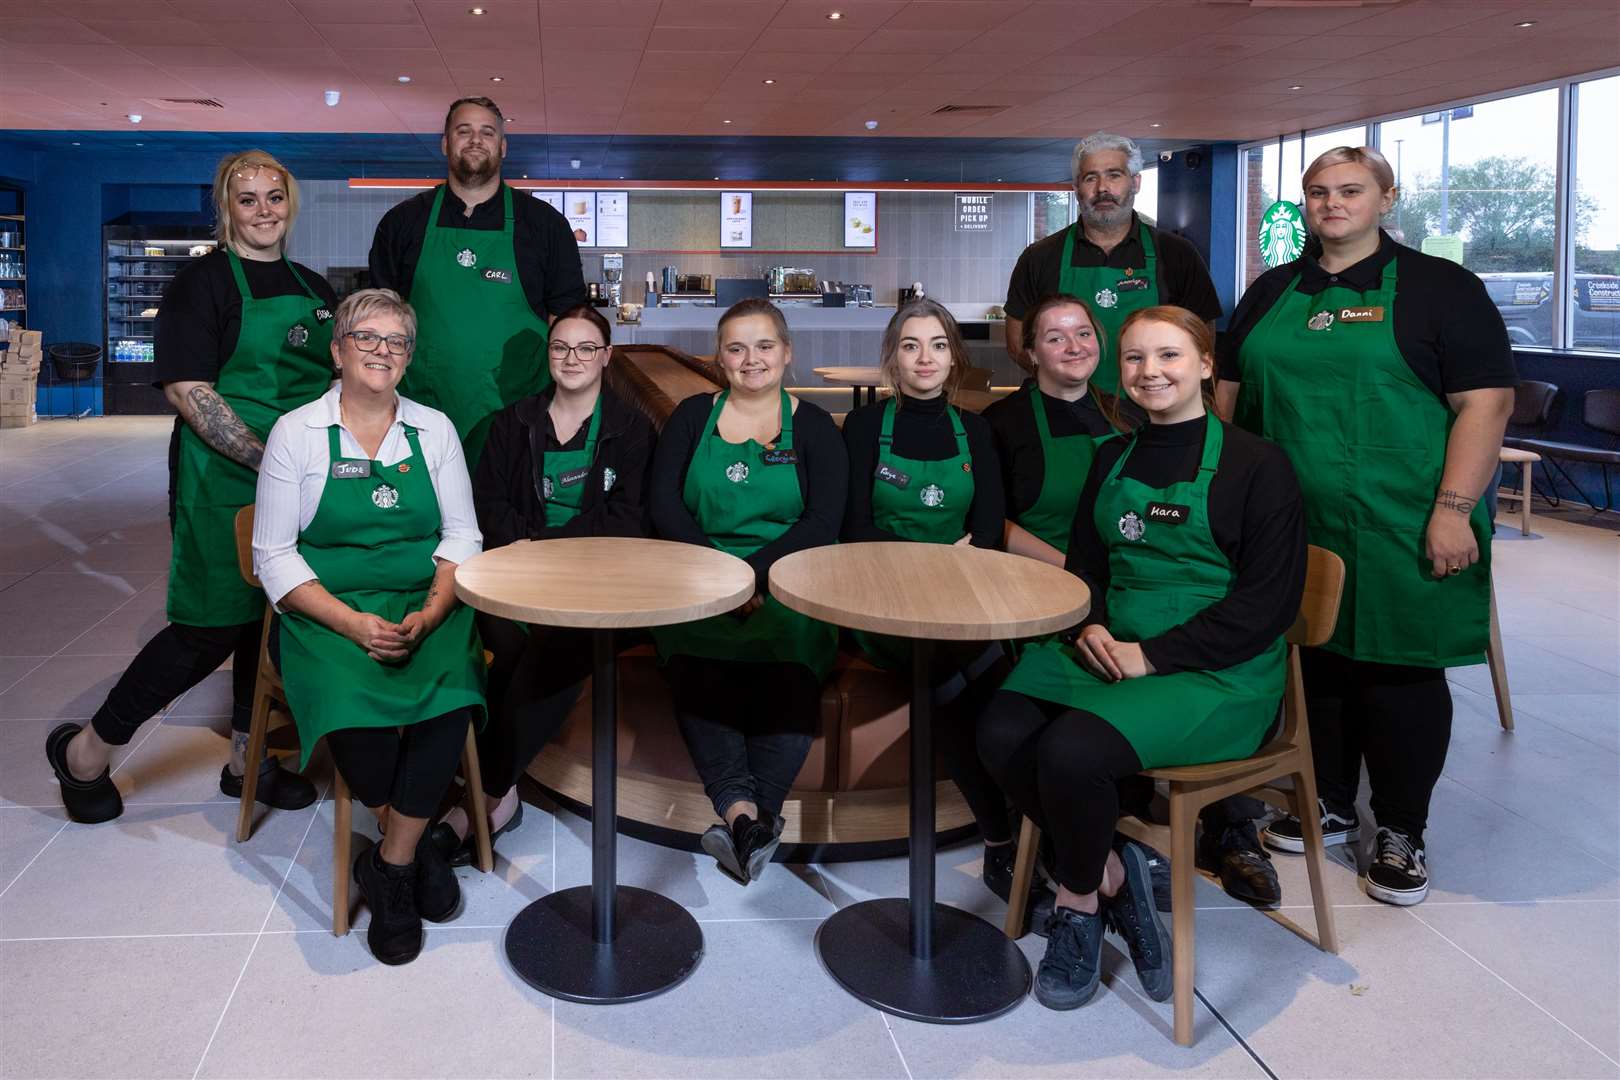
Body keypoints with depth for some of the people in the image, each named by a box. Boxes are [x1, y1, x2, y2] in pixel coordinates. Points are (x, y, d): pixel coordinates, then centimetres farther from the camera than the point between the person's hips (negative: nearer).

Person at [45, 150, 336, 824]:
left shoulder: (314, 288, 14)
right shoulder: (202, 282, -6)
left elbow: (342, 380, 20)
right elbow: (187, 390, -14)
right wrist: (268, 459, -20)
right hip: (224, 483, -6)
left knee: (277, 618, 11)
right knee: (212, 628, -3)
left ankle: (247, 759, 27)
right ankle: (87, 751, 16)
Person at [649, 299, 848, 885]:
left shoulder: (813, 426, 11)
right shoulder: (692, 417, 16)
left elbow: (823, 523, -1)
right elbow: (663, 504, 5)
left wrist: (755, 571, -17)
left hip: (786, 586, -1)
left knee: (790, 660, -34)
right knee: (695, 657, -33)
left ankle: (743, 817, -38)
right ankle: (744, 811, -41)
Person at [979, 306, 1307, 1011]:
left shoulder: (1254, 464, -3)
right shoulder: (1112, 457, 16)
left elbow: (1267, 603, -9)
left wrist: (1151, 656, -16)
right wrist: (1090, 625, -3)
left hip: (1216, 673, -6)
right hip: (1106, 651, 6)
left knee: (1072, 751, -29)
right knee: (1001, 734, -21)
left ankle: (1079, 903, 0)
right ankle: (1112, 874, -1)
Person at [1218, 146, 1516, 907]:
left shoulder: (1438, 288, -2)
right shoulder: (1271, 292, 13)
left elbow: (1484, 401, -9)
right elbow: (1229, 389, 17)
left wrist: (1454, 508, -17)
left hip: (1397, 529, -4)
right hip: (1290, 525, 5)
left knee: (1399, 673, 3)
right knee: (1313, 660, 12)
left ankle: (1401, 834, 19)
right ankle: (1330, 806, 30)